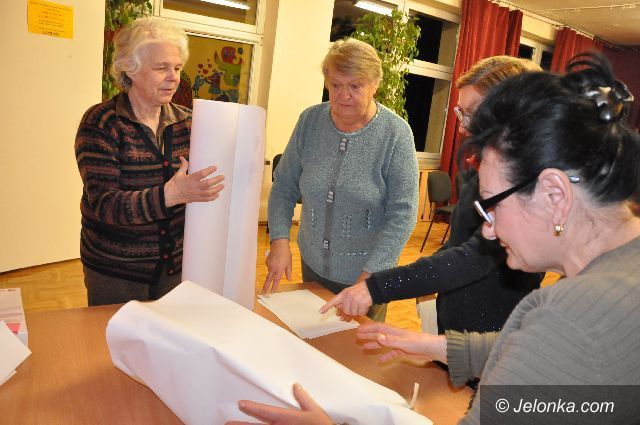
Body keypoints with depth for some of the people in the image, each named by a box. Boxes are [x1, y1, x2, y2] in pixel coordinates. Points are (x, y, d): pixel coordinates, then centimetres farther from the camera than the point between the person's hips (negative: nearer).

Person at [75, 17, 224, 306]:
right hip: (114, 272, -3)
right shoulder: (100, 123, -12)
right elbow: (104, 203, -21)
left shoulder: (186, 122, 1)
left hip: (176, 267, 4)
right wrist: (170, 194, -36)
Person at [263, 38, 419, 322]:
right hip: (313, 265, 4)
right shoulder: (310, 121, -6)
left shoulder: (396, 134, -16)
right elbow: (284, 186, -2)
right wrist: (280, 240, -16)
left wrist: (368, 278, -25)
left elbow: (402, 215, -18)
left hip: (368, 275, -3)